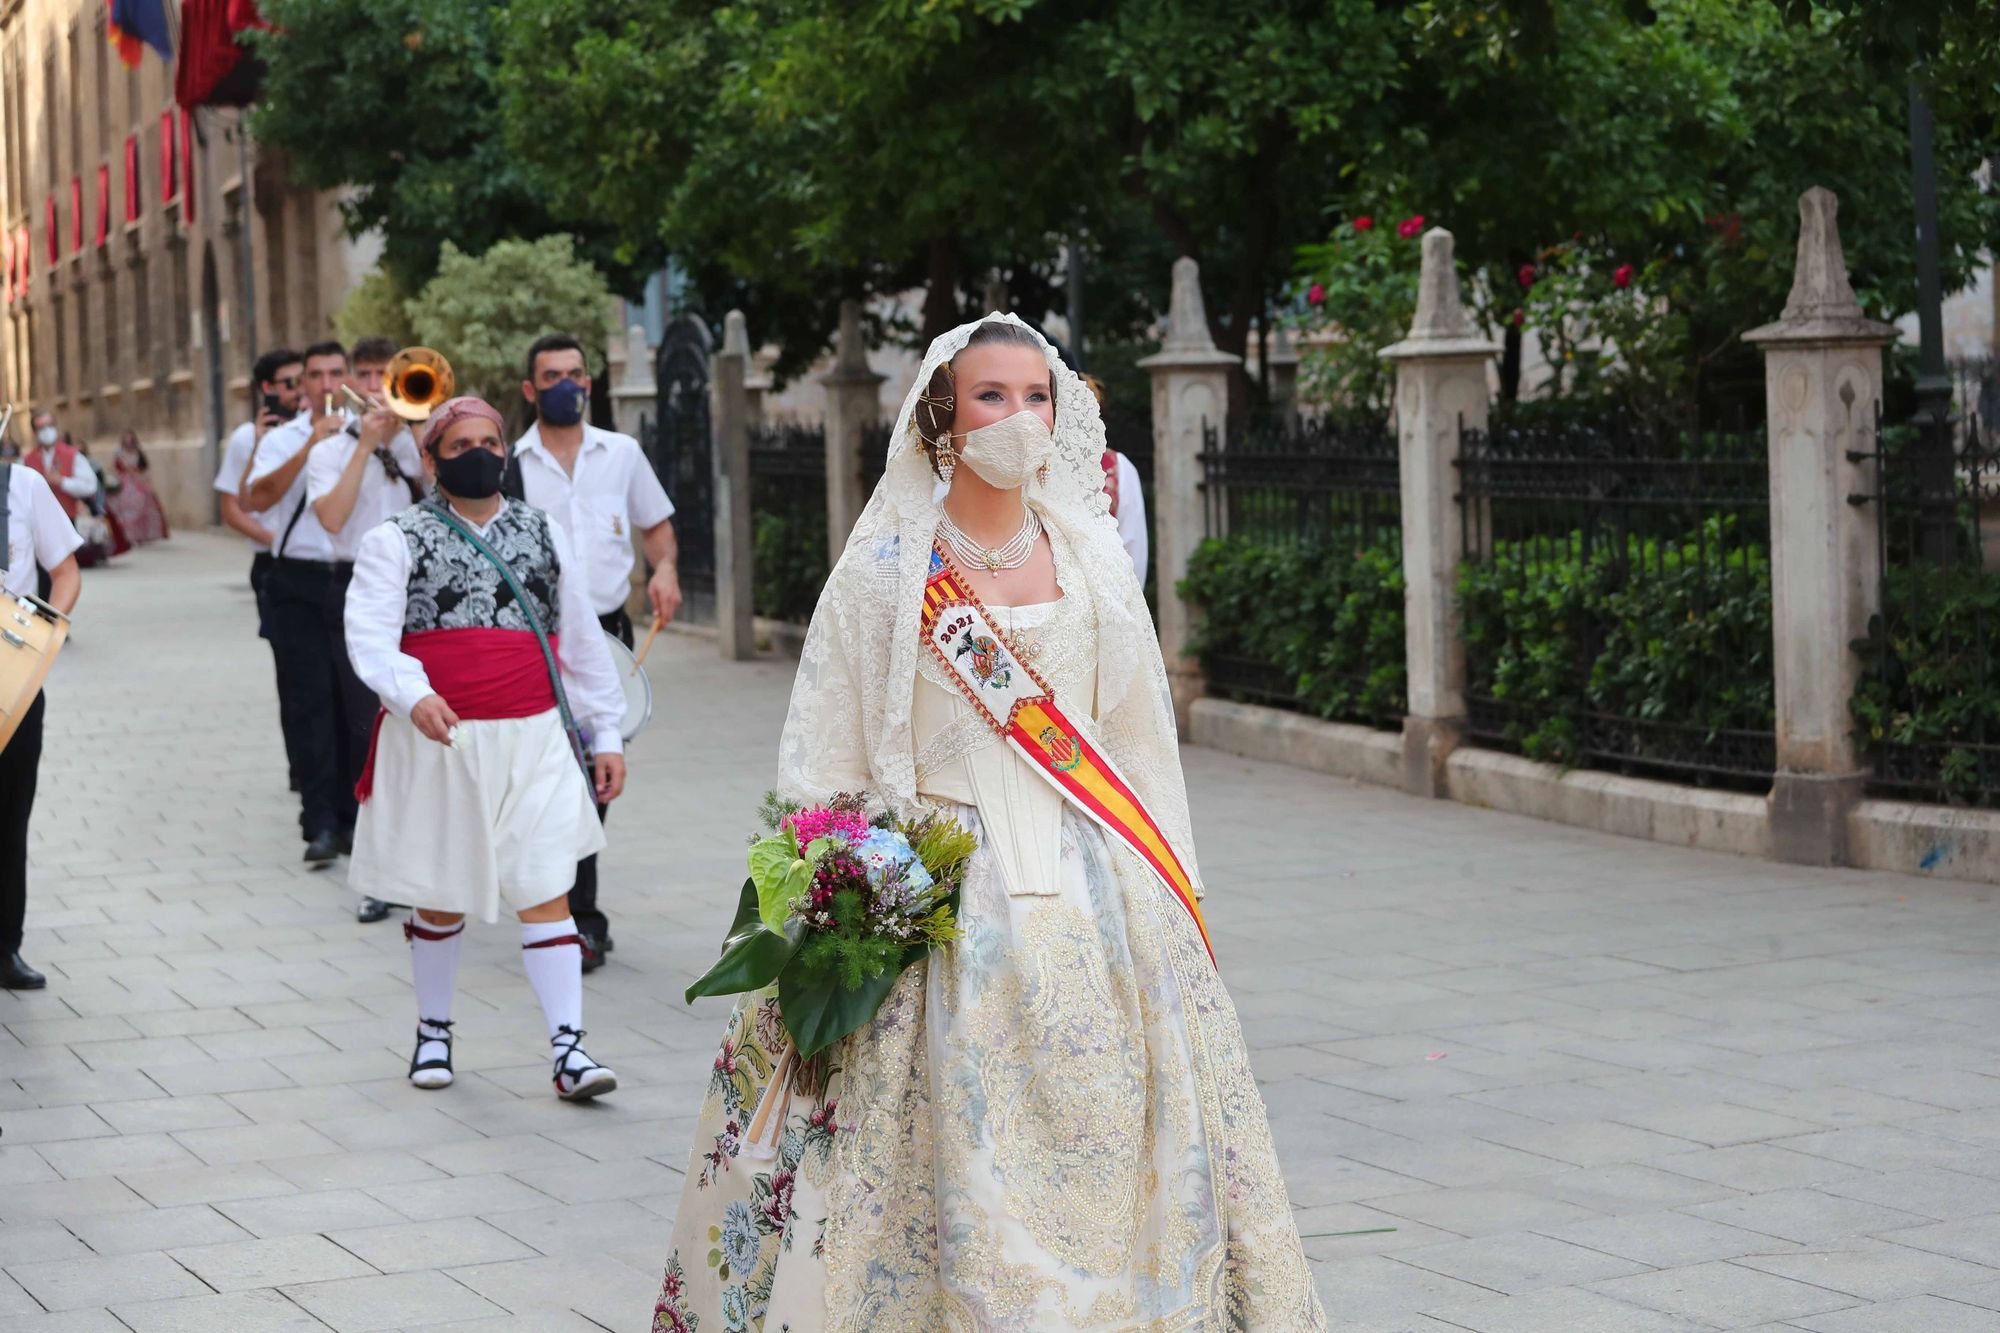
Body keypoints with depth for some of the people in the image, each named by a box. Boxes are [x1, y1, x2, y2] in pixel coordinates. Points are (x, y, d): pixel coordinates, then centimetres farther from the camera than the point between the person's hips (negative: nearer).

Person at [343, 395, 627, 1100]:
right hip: (435, 744, -1)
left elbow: (581, 640, 17)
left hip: (533, 743, 2)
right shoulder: (396, 542, 0)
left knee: (545, 892, -7)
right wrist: (413, 696, -32)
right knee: (442, 897, 11)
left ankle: (568, 1047, -8)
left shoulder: (544, 535, 12)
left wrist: (606, 735, 14)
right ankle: (433, 1029, 31)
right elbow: (370, 637, -13)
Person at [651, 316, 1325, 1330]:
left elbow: (1135, 739, 14)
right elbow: (826, 765, -1)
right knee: (953, 1158, -6)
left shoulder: (1089, 560, 11)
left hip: (1092, 898, 4)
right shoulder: (888, 569, 0)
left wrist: (1170, 901, 11)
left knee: (1102, 1148, 1)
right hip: (944, 896, -3)